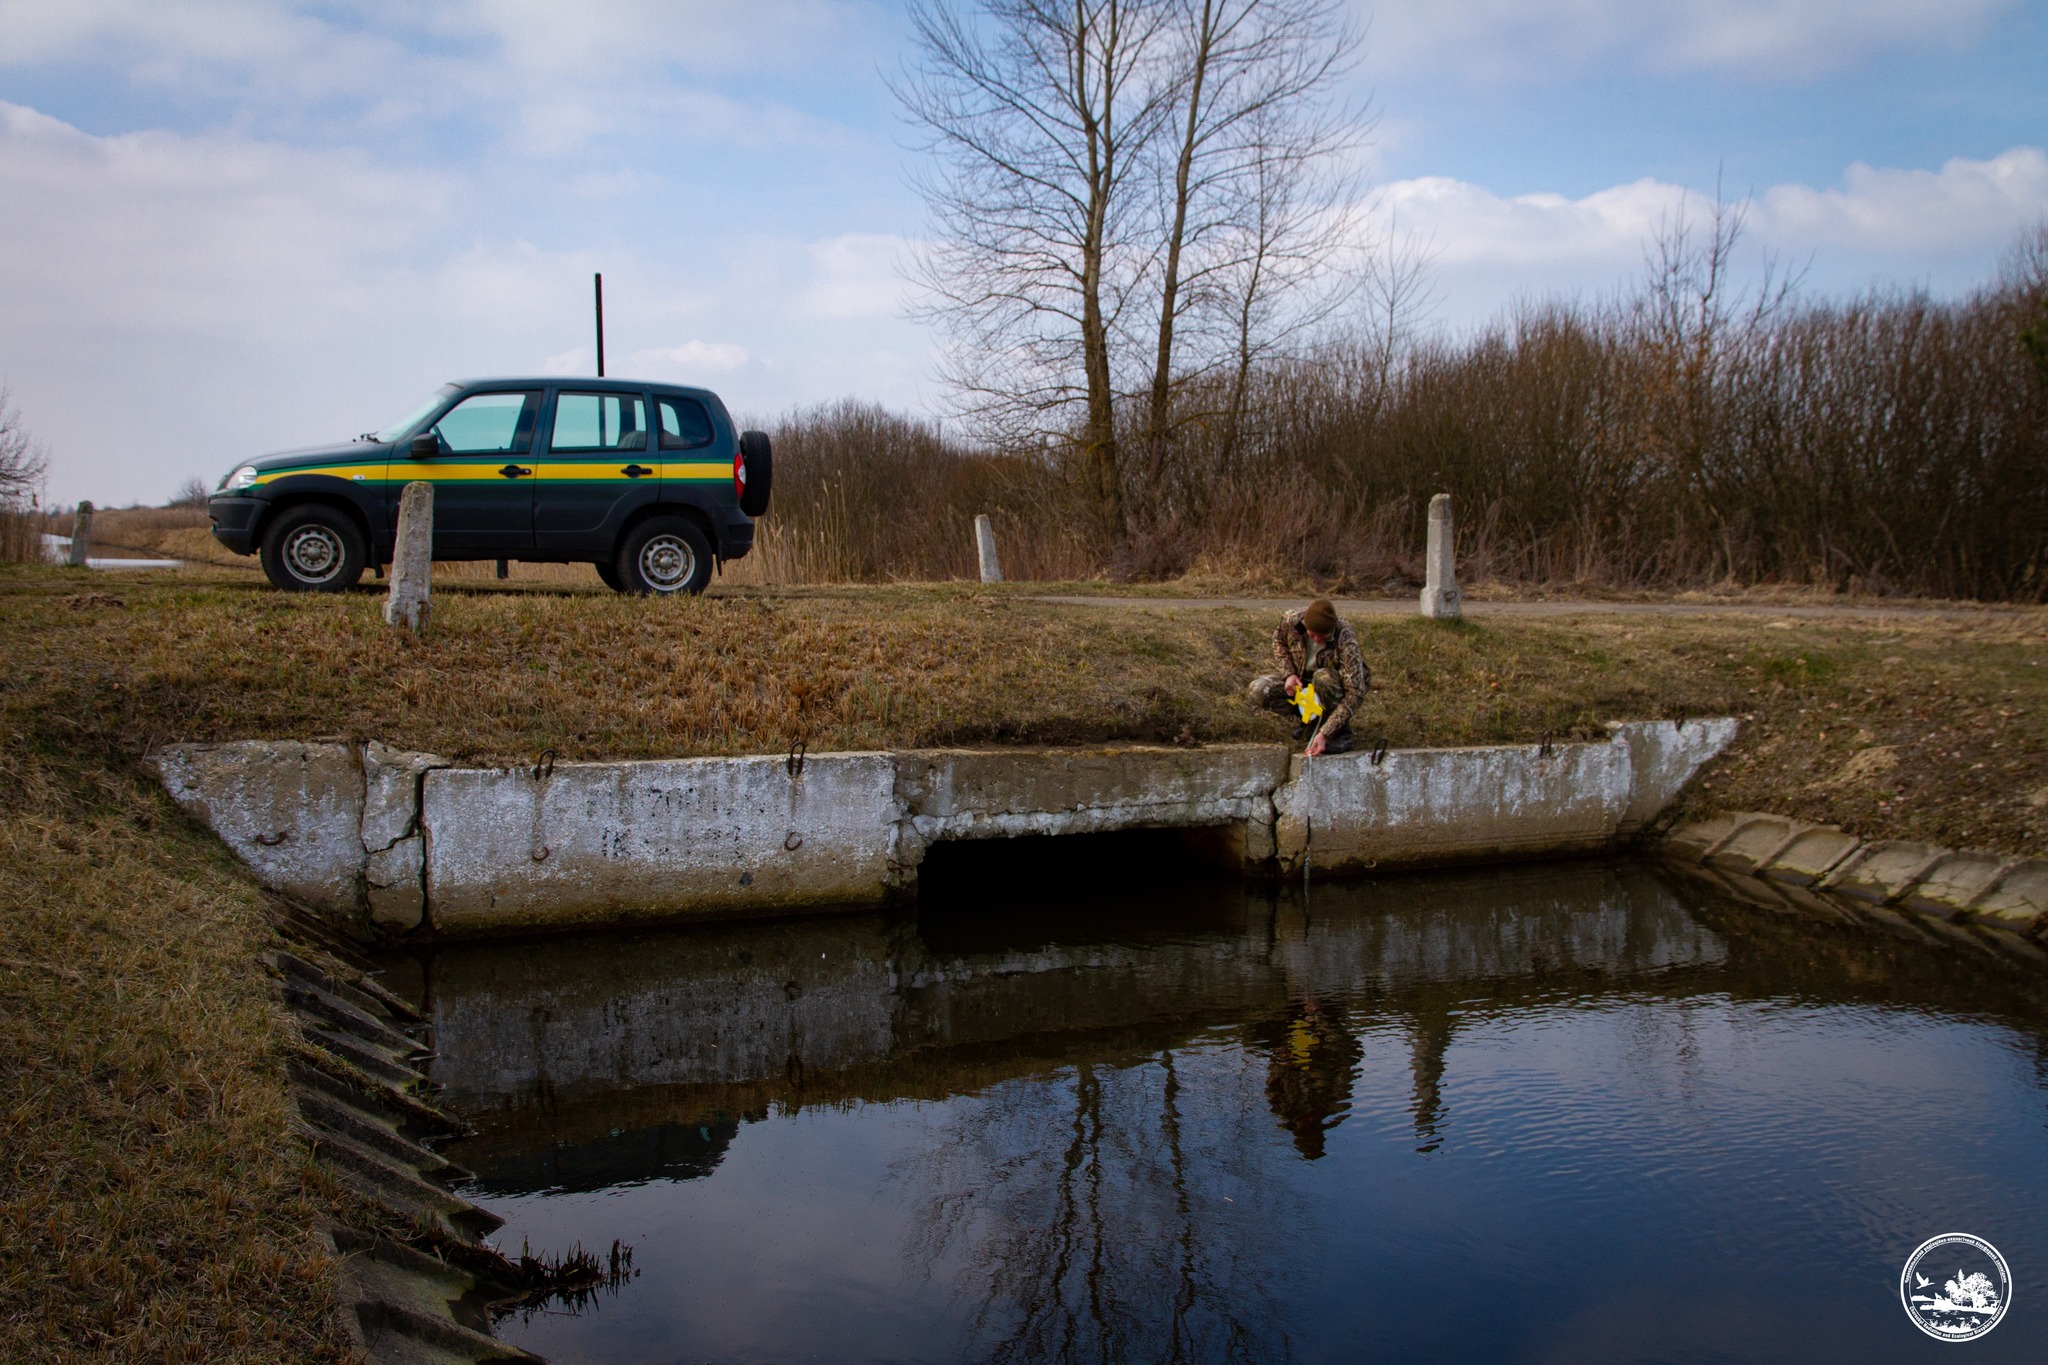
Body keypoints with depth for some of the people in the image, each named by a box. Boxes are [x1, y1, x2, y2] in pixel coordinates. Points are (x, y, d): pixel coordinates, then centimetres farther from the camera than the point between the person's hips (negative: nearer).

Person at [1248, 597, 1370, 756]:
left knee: (1323, 678, -40)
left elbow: (1355, 693, -35)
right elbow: (1279, 642, 4)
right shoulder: (1293, 620, -21)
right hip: (1301, 681, 4)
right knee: (1259, 690, -21)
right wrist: (1288, 674, -15)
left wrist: (1324, 734, -41)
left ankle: (1341, 733, -15)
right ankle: (1311, 720, 2)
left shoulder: (1345, 642, -33)